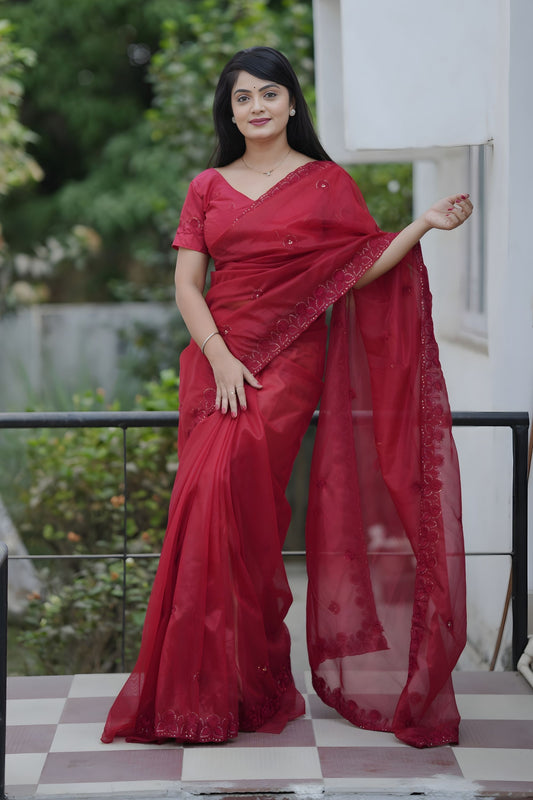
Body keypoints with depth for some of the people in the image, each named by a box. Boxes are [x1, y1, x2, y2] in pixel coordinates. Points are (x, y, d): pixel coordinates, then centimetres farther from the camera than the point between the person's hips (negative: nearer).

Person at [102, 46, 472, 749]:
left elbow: (360, 269, 2)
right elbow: (187, 283, 6)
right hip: (216, 357, 3)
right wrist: (220, 358, -8)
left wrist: (425, 223, -10)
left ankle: (233, 686, -7)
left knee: (226, 487, -18)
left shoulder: (326, 182, 7)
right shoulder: (209, 187, 13)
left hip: (291, 357, -3)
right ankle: (206, 686, 5)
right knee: (211, 501, -5)